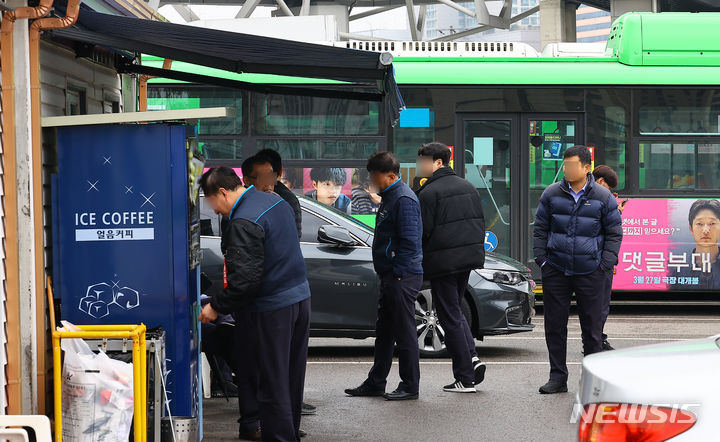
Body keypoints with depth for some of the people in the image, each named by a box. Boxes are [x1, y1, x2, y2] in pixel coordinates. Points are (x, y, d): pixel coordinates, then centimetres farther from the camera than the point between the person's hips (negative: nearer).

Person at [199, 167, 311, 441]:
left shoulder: (243, 223, -21)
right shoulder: (276, 201, 9)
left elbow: (245, 279, -26)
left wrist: (216, 307, -14)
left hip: (271, 310, -9)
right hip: (300, 296, 10)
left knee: (272, 382, -1)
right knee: (292, 378, 18)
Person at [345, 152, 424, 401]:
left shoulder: (404, 199, -15)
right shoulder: (390, 196, 16)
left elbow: (410, 240, -21)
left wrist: (398, 273, -20)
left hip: (403, 277, -10)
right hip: (392, 277, 10)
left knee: (405, 333, -3)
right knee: (384, 332, 15)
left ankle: (410, 387, 4)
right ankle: (375, 383, 23)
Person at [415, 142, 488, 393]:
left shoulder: (429, 192, -13)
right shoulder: (468, 187, 12)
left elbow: (422, 231, -15)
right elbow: (481, 222, 16)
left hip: (443, 262, -8)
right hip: (468, 258, 8)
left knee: (450, 317, 0)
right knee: (455, 311, 23)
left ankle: (465, 378, 1)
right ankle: (471, 356, 4)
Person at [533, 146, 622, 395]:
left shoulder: (603, 197, 1)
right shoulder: (552, 194, 5)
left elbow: (614, 233, 7)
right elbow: (540, 228, 12)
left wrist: (606, 264, -3)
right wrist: (541, 258, 1)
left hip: (590, 272, -2)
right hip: (556, 270, 2)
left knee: (592, 327, 3)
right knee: (555, 325, 4)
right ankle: (557, 377, 13)